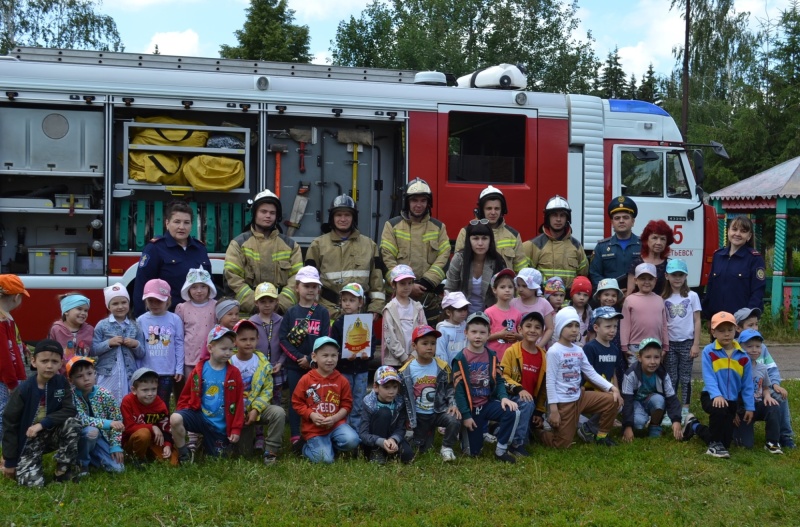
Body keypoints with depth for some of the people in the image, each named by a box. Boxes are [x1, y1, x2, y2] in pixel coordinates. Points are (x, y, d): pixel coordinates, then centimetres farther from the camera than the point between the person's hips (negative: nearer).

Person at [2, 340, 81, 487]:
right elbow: (10, 424, -12)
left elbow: (70, 411, -15)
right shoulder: (23, 389, -17)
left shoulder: (61, 383, -8)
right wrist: (9, 461, -11)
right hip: (28, 439, -3)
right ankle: (19, 464, 15)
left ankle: (64, 471, -10)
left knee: (72, 423, -26)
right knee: (33, 482, -21)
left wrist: (43, 423, -27)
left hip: (52, 434, 3)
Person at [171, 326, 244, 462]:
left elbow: (239, 403, -2)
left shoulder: (233, 373, -4)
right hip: (200, 416, 0)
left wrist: (236, 429, -4)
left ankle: (206, 443, 39)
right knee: (175, 418, -29)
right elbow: (186, 395, 9)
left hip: (221, 425, 1)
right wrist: (183, 412, -5)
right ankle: (184, 454, -6)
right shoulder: (199, 370, -2)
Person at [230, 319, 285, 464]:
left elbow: (267, 390, -5)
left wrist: (256, 409, -18)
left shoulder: (263, 362, -4)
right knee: (245, 452, 0)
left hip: (257, 409, 1)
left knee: (278, 413, -31)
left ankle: (270, 452, -16)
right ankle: (252, 433, 36)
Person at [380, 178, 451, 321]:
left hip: (430, 300, 1)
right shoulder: (393, 225, 5)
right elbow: (387, 260, -3)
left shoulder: (439, 227, 11)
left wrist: (426, 282, -11)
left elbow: (444, 259, 2)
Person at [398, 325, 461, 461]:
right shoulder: (406, 371, -8)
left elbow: (450, 390, 3)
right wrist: (408, 421, -1)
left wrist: (453, 405, -15)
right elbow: (403, 397, 0)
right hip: (419, 416, 0)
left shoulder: (443, 367, -6)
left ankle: (446, 447, -5)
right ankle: (430, 432, 38)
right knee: (422, 450, 4)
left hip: (439, 411, 0)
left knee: (454, 420, -31)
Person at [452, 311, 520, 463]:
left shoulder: (492, 356, 2)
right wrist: (465, 415, -14)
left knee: (513, 412, -27)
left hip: (488, 404, 3)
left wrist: (504, 397, -19)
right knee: (474, 452, 0)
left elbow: (498, 380, 2)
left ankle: (500, 450, -9)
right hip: (471, 408, -3)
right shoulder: (461, 359, -11)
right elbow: (458, 389, -12)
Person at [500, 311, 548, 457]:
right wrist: (518, 389, -28)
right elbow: (502, 377, -12)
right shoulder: (512, 351, -8)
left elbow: (543, 386, 11)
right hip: (512, 397, -6)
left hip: (530, 400, 6)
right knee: (527, 404, -35)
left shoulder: (543, 356, 6)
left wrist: (539, 411, 8)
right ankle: (516, 443, -24)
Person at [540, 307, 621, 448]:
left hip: (579, 397, 7)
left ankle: (601, 436, 14)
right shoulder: (554, 351, -15)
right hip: (563, 402, -7)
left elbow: (591, 373, 8)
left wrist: (612, 387, -4)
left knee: (612, 400, -1)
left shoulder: (578, 350, 7)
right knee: (563, 444, -6)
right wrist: (553, 409, -18)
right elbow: (550, 381, -15)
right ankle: (541, 430, 24)